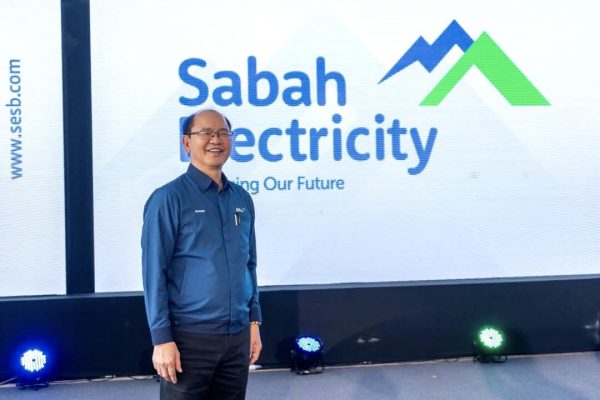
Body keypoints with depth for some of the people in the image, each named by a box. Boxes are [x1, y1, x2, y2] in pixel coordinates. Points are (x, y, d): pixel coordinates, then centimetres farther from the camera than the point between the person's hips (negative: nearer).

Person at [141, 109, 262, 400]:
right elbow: (154, 272, -10)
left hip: (237, 335, 5)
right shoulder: (169, 198, -7)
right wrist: (161, 338, -14)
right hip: (190, 336, -5)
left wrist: (254, 321, 11)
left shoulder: (242, 199, 9)